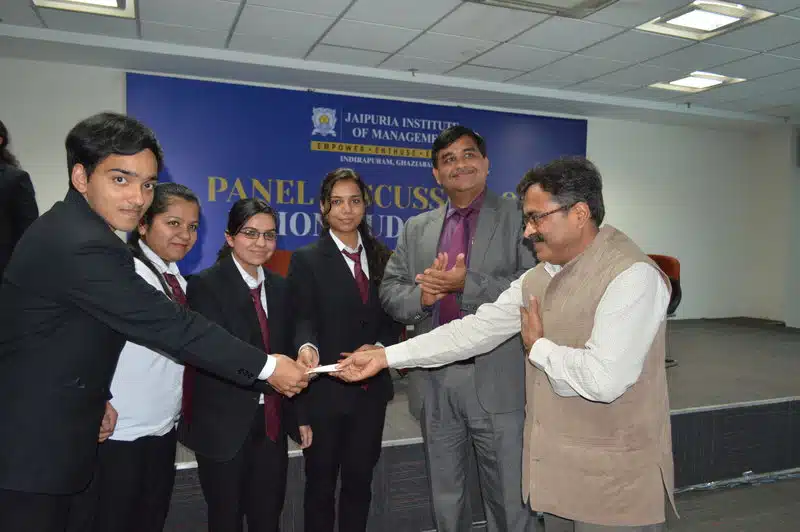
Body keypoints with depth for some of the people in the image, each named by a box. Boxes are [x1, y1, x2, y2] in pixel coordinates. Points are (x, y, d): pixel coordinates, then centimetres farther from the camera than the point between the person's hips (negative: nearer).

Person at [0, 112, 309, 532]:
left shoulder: (72, 230, 6)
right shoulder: (82, 247, -26)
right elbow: (169, 327, -27)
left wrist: (99, 396, 4)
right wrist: (268, 367, -21)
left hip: (43, 437, 9)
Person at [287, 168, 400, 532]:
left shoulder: (381, 257, 8)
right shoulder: (306, 259, -4)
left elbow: (393, 318, 7)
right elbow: (303, 318, -15)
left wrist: (379, 347, -13)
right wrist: (307, 347, -36)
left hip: (371, 387, 4)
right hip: (325, 389, -3)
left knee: (360, 479, 18)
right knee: (321, 481, 13)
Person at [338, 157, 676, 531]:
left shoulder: (632, 276, -20)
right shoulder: (537, 278, 5)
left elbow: (603, 380, -30)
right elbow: (476, 329, 4)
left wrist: (538, 346, -12)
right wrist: (386, 357, 0)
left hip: (615, 482, -7)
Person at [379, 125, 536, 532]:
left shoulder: (517, 217, -2)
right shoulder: (417, 228, 12)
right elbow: (389, 292, 8)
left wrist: (467, 284, -20)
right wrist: (420, 295, -12)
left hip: (496, 380, -4)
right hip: (433, 381, 4)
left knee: (509, 498, 9)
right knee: (445, 498, 20)